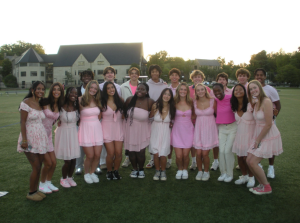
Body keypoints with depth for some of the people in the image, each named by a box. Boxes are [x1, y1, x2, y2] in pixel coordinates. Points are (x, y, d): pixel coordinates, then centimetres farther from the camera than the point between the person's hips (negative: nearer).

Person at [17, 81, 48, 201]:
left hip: (41, 137, 7)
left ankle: (35, 190, 24)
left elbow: (41, 120, 11)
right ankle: (31, 193, 13)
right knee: (36, 167, -4)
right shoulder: (26, 102, -10)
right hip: (30, 138, -7)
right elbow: (22, 122, -13)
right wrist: (24, 139, -18)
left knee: (39, 166, 10)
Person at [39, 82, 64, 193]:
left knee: (54, 162, 7)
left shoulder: (59, 105, 5)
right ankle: (42, 184, 20)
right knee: (48, 163, -3)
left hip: (48, 135, 6)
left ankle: (48, 182, 28)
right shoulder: (45, 102, -15)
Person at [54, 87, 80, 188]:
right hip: (64, 133, -4)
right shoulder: (62, 107, -13)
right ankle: (63, 179, 25)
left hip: (74, 133, 4)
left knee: (74, 159, 7)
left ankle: (70, 177, 30)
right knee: (67, 160, 0)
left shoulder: (77, 107, 3)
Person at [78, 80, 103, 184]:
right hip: (86, 129, -4)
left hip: (97, 128, 4)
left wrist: (94, 122, 8)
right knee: (90, 155, -4)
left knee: (97, 155, 1)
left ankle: (92, 172, 27)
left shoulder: (97, 101, 10)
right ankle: (86, 173, 23)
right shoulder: (81, 100, -6)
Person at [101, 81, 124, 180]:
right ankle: (109, 172, 21)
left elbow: (124, 113, 18)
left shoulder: (120, 100, 3)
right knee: (111, 153, -4)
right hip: (107, 128, -2)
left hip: (119, 128, 2)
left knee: (118, 153, -1)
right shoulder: (102, 102, -4)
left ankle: (116, 171, 22)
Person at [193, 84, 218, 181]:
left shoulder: (212, 101, -6)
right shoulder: (195, 102, 2)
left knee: (205, 153, -4)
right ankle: (199, 171, 23)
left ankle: (206, 172, 22)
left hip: (209, 129, -2)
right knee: (198, 153, -1)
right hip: (198, 129, 2)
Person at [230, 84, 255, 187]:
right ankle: (244, 176, 31)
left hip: (249, 133, -5)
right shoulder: (235, 107, 4)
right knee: (239, 157, 9)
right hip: (239, 133, 5)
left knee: (247, 158, -3)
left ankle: (251, 177, 23)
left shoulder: (250, 105, -14)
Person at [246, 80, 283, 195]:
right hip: (259, 135, 8)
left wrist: (258, 140, -14)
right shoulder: (256, 102, 7)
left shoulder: (266, 102, -20)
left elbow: (268, 124, -22)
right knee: (249, 161, 6)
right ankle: (262, 184, 24)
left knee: (253, 162, -8)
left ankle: (266, 187, 13)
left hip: (269, 136, -8)